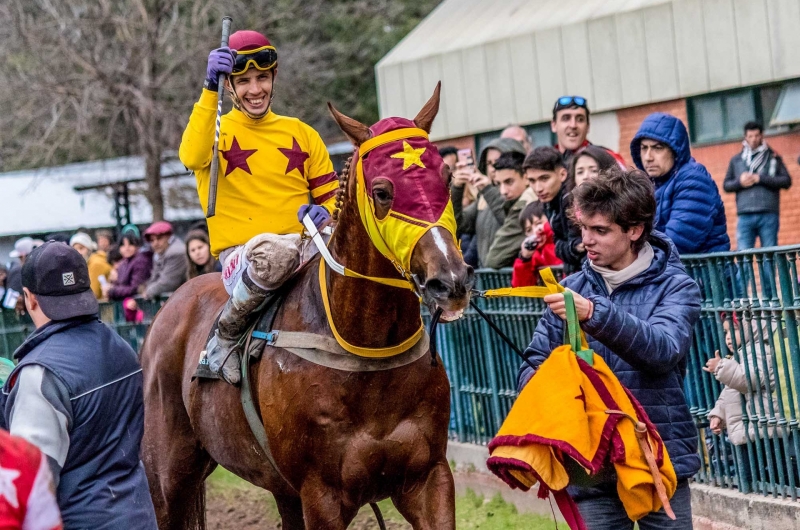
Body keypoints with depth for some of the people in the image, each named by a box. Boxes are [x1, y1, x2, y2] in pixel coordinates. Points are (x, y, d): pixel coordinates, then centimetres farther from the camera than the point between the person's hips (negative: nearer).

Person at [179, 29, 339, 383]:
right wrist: (209, 89, -26)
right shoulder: (217, 128, 6)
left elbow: (331, 194, 18)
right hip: (240, 257, -3)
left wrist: (325, 212, -6)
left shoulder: (301, 134, 17)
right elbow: (192, 157, -19)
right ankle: (224, 338, -15)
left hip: (303, 247, 3)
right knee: (273, 251, -41)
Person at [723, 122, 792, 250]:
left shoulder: (773, 158, 12)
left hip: (768, 215, -1)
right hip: (745, 216, 1)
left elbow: (786, 181, 4)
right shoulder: (736, 160, 18)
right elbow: (726, 185, 18)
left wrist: (760, 179, -6)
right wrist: (739, 182, -4)